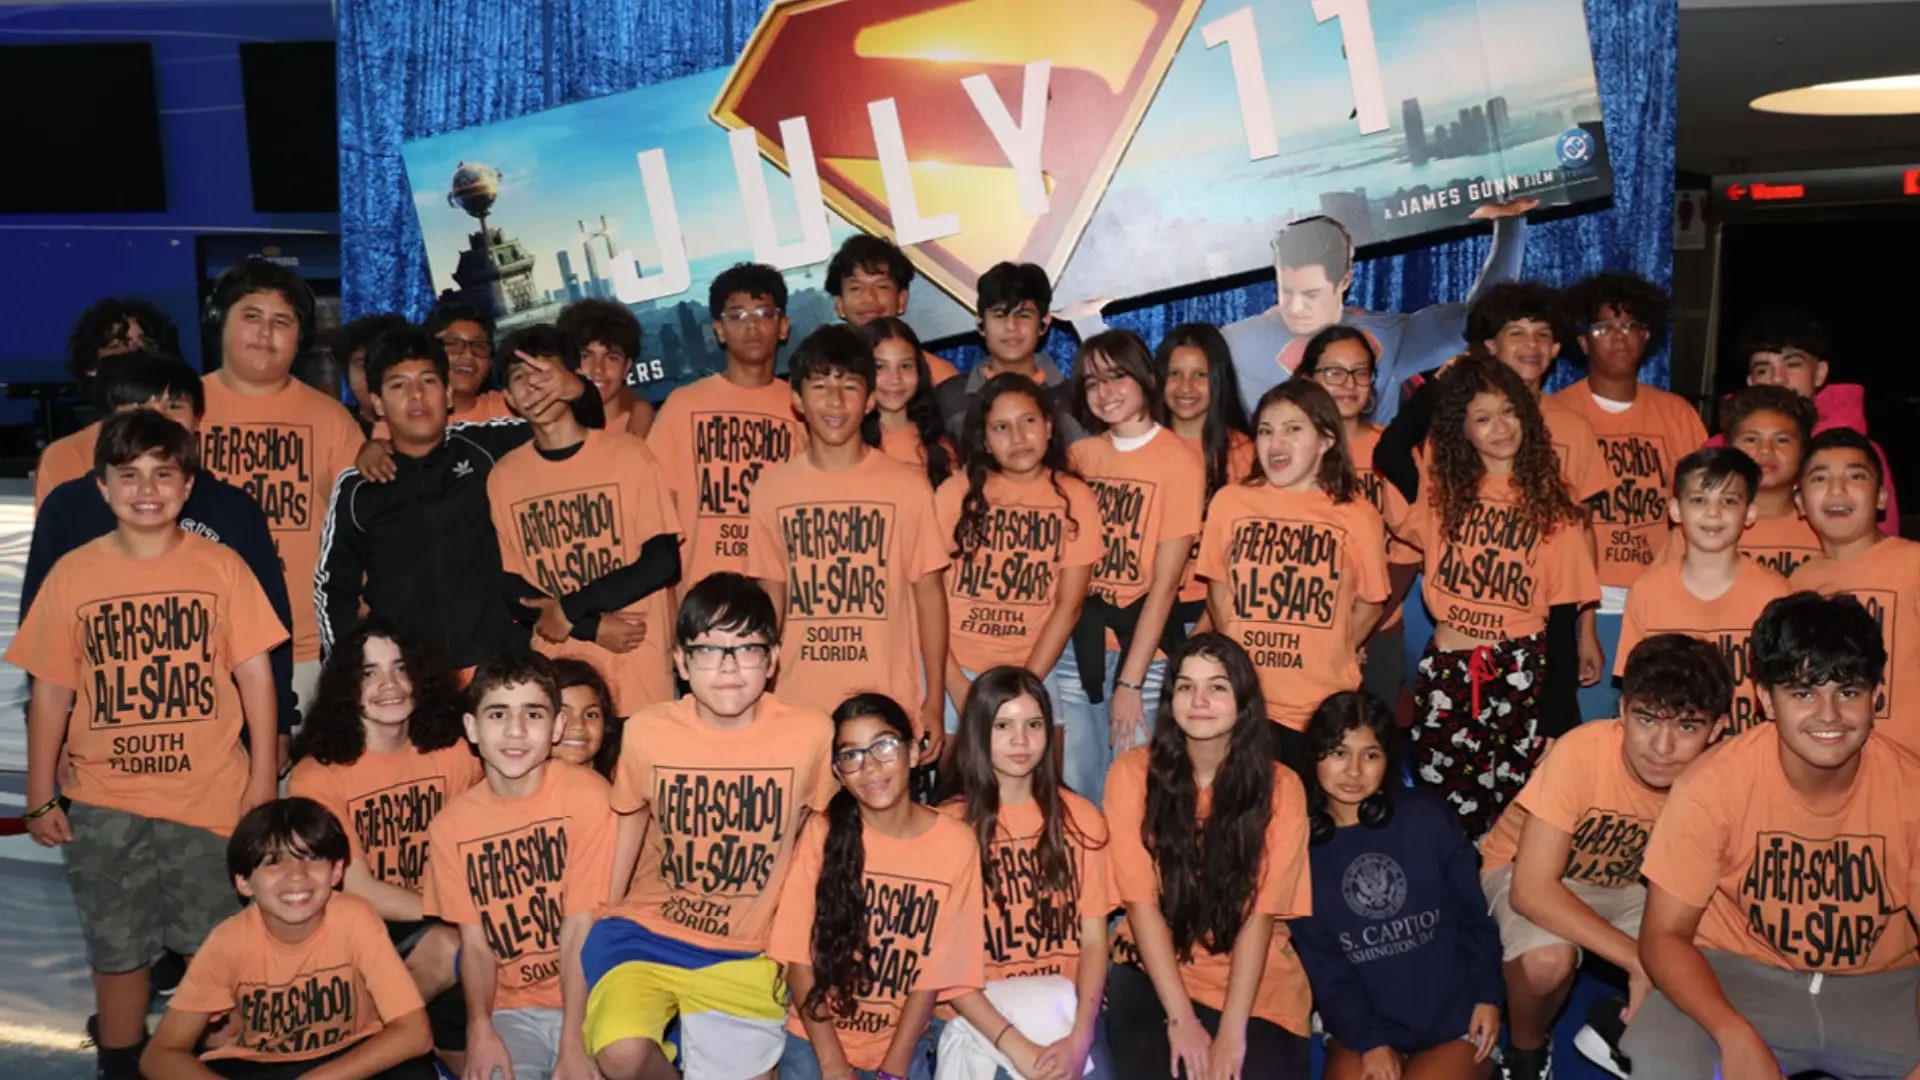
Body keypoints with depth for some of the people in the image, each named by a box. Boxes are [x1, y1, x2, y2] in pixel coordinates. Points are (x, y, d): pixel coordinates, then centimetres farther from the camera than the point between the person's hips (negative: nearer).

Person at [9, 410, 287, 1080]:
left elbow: (255, 675, -1)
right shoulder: (72, 575, 0)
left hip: (211, 796, -1)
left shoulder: (221, 567, -3)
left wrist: (264, 780, -4)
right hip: (103, 804, 1)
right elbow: (50, 692, 3)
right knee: (117, 950, 14)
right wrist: (40, 798, 3)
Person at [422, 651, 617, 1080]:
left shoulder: (586, 796, -13)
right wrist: (480, 1028, -16)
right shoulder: (451, 824, -1)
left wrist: (572, 1044, -17)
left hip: (589, 1001, -2)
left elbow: (581, 931, -12)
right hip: (514, 1012, 2)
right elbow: (475, 944, 1)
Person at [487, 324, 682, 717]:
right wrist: (590, 626, -10)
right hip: (556, 669, 2)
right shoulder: (503, 476, 5)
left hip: (639, 668, -2)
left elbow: (663, 561, -6)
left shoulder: (628, 453, -2)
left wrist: (570, 610, -10)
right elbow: (512, 587, 5)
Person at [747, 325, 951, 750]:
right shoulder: (771, 488, 4)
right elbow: (771, 595, 10)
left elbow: (929, 592, 0)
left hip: (892, 710, -1)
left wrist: (934, 703, -2)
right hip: (798, 709, 2)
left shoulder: (907, 486, -2)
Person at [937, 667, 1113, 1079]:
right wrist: (1016, 1045, -19)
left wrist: (1079, 1037, -15)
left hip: (1067, 1005, 1)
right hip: (982, 1011, -1)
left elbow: (1094, 939, 2)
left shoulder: (1080, 818, 6)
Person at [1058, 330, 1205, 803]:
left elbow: (1165, 581, -10)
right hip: (1077, 644, 4)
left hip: (1143, 645, -4)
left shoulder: (1179, 461, -6)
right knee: (1076, 790, 7)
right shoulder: (1080, 455, 8)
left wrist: (1130, 680, -13)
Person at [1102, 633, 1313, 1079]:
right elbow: (1141, 901, -13)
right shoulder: (1134, 772, -8)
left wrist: (1232, 1029, -21)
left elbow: (1261, 912, -13)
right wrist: (1180, 1017, -19)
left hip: (1257, 984, 1)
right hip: (1154, 972, 0)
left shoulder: (1281, 787, -7)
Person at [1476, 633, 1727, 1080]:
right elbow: (1532, 889, -34)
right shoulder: (1581, 753, -33)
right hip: (1528, 874, -4)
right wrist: (1640, 962, -37)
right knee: (1549, 959, -34)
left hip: (1626, 888, 4)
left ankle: (1620, 1026, 12)